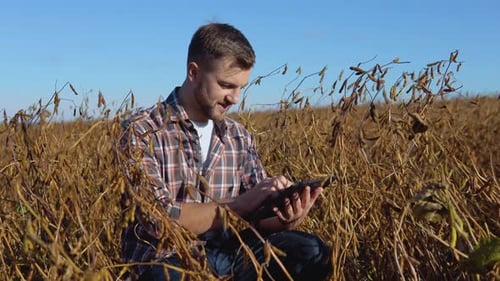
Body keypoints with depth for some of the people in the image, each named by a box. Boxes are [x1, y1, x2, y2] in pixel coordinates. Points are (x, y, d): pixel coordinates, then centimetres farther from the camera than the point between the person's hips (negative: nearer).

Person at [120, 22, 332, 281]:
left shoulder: (240, 137, 8)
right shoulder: (142, 130, -8)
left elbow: (256, 216, 6)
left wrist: (285, 221, -17)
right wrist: (239, 205, -19)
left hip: (227, 255, 5)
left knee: (310, 252, -17)